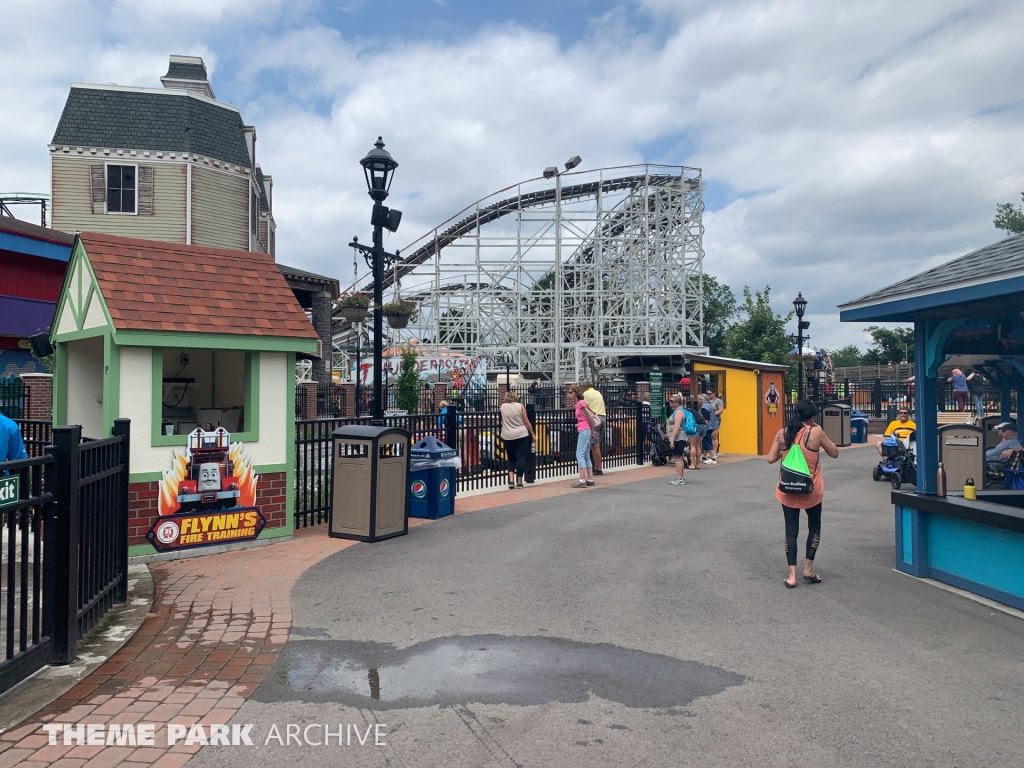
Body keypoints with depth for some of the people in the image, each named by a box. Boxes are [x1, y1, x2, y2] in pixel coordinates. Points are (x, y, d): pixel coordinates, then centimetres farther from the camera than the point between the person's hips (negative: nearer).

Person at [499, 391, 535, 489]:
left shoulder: (502, 407, 1)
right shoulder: (520, 406, -4)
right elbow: (526, 422, -3)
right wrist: (532, 434, 6)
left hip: (507, 437, 2)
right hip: (521, 435, -2)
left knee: (511, 459, 14)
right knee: (520, 458, 5)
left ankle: (511, 481, 2)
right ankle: (519, 482, 8)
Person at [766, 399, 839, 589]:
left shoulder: (782, 434, -2)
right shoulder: (815, 432, -10)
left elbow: (771, 459, 1)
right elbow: (834, 453, 1)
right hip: (810, 489, -2)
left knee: (791, 530, 7)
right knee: (814, 526, 20)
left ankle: (792, 576, 5)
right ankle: (808, 569, 20)